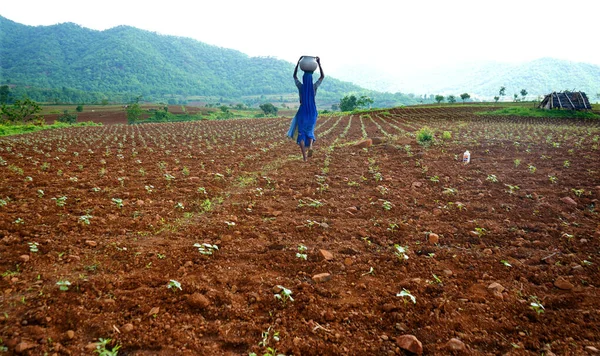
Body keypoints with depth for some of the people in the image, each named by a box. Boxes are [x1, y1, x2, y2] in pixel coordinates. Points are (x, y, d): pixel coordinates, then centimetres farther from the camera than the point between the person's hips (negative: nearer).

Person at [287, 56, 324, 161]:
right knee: (310, 131, 22)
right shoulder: (314, 87, -6)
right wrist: (319, 63, 9)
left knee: (301, 133, 6)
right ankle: (310, 146, -8)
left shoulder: (300, 87, -7)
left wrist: (298, 62, 9)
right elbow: (322, 76, 10)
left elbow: (294, 75, 9)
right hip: (312, 113, 2)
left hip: (302, 112, -2)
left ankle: (304, 156, -3)